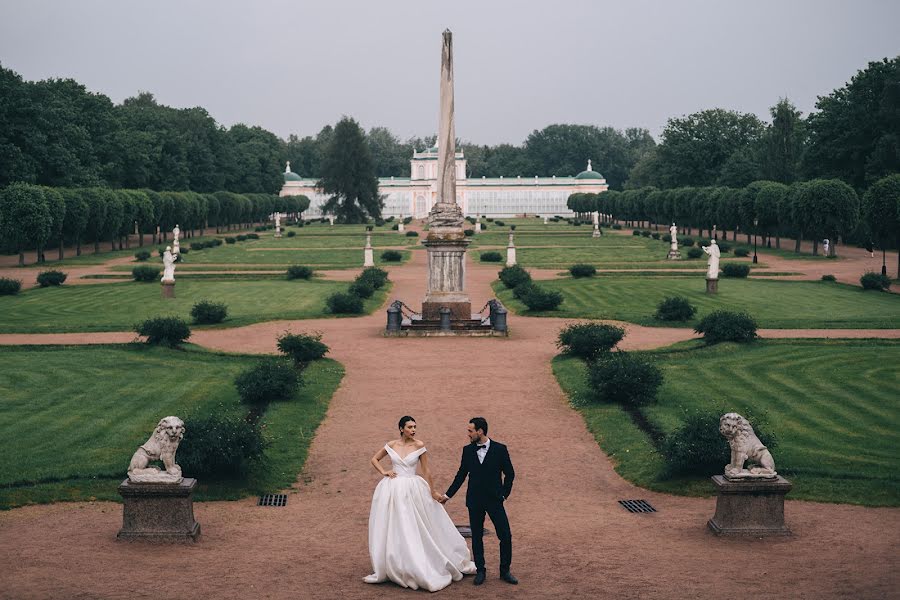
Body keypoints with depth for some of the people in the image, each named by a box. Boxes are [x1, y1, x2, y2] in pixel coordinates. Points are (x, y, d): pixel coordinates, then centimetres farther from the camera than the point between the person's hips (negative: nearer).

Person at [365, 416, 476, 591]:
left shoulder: (419, 445, -4)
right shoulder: (391, 445, 2)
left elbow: (426, 471, 1)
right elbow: (374, 459, 15)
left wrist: (433, 491, 3)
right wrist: (383, 472, 0)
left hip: (413, 491, -2)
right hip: (393, 490, 2)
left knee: (414, 529, 2)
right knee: (391, 530, 5)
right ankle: (387, 569, 15)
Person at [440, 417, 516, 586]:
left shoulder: (500, 449, -5)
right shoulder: (468, 450, 3)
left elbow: (509, 474, 2)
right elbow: (461, 475, 10)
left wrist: (504, 494, -3)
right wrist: (448, 495, 9)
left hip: (494, 500, -2)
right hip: (474, 501, 2)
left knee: (505, 536, -4)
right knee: (476, 537, 6)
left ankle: (505, 571, 11)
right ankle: (480, 571, 17)